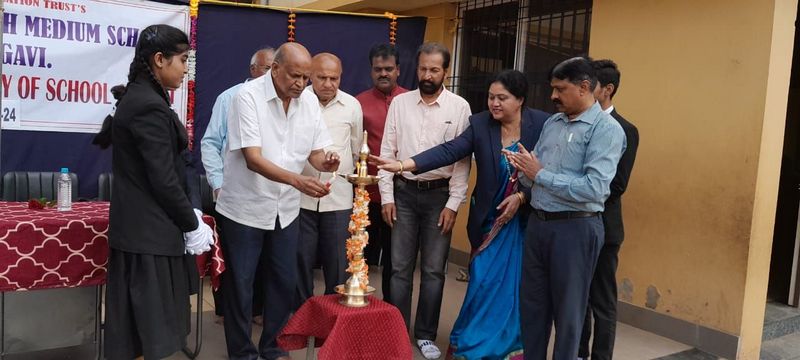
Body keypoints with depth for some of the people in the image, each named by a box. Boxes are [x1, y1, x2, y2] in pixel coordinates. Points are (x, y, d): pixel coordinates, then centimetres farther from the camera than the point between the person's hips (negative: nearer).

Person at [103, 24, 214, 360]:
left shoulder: (136, 98, 12)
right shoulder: (150, 107, -19)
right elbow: (164, 180, -21)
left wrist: (187, 216, 11)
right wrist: (193, 225, -9)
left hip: (136, 226, 10)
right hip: (150, 231, -10)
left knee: (133, 326, 18)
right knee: (150, 325, 3)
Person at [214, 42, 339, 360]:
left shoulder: (309, 101, -1)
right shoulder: (248, 96, -17)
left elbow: (315, 152, 5)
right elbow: (253, 159, -24)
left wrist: (325, 163, -19)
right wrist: (297, 181, -37)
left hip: (286, 208, 5)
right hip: (245, 208, -5)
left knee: (284, 282, 13)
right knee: (240, 285, 7)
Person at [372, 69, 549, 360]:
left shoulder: (542, 124, -9)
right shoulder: (480, 124, -6)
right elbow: (449, 151, -16)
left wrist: (521, 196, -15)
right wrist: (404, 165, -27)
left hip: (527, 217, -1)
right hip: (490, 217, 1)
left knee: (517, 282, 7)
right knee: (483, 281, 4)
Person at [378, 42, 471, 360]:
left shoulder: (459, 107, -3)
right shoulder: (400, 102, 3)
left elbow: (463, 159, -4)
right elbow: (387, 151, 3)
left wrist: (453, 203, -8)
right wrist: (386, 196, -1)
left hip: (439, 194, -1)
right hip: (404, 193, 2)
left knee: (433, 270, 7)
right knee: (400, 268, 8)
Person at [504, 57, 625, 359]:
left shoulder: (606, 129, -11)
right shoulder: (551, 123, 11)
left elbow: (594, 189, -23)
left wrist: (540, 175, -17)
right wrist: (523, 170, -10)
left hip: (575, 228, -6)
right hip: (537, 222, 7)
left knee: (567, 309, 9)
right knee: (531, 303, 16)